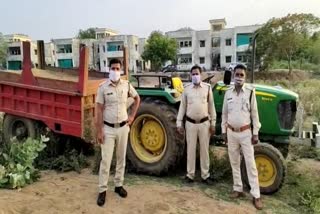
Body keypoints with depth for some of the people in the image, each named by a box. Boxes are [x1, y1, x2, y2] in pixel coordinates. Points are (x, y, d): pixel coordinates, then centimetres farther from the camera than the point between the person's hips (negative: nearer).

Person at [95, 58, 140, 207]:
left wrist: (132, 116, 7)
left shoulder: (126, 85, 0)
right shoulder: (103, 87, -8)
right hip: (108, 128, -3)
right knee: (106, 160, 1)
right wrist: (99, 131, -11)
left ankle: (118, 185, 29)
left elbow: (137, 98, 16)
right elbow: (99, 110, -8)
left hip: (123, 127, 3)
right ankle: (102, 190, 15)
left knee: (121, 158, 13)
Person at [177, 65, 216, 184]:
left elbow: (211, 106, 3)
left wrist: (213, 123, 1)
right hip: (190, 123, 0)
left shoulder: (207, 88, 0)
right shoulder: (187, 89, 1)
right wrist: (179, 123, 0)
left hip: (204, 123, 0)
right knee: (190, 149, 7)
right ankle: (190, 174, 18)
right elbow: (182, 107, 4)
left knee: (204, 150, 8)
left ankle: (205, 175, 19)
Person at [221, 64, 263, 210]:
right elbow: (224, 113, 8)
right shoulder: (228, 92, 2)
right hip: (231, 132, 3)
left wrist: (255, 133, -6)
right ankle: (238, 189, 26)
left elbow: (254, 113, -4)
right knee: (234, 163, 12)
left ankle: (256, 195, 9)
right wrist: (223, 131, 7)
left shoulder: (250, 92, -7)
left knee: (250, 164, 1)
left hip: (245, 133, -3)